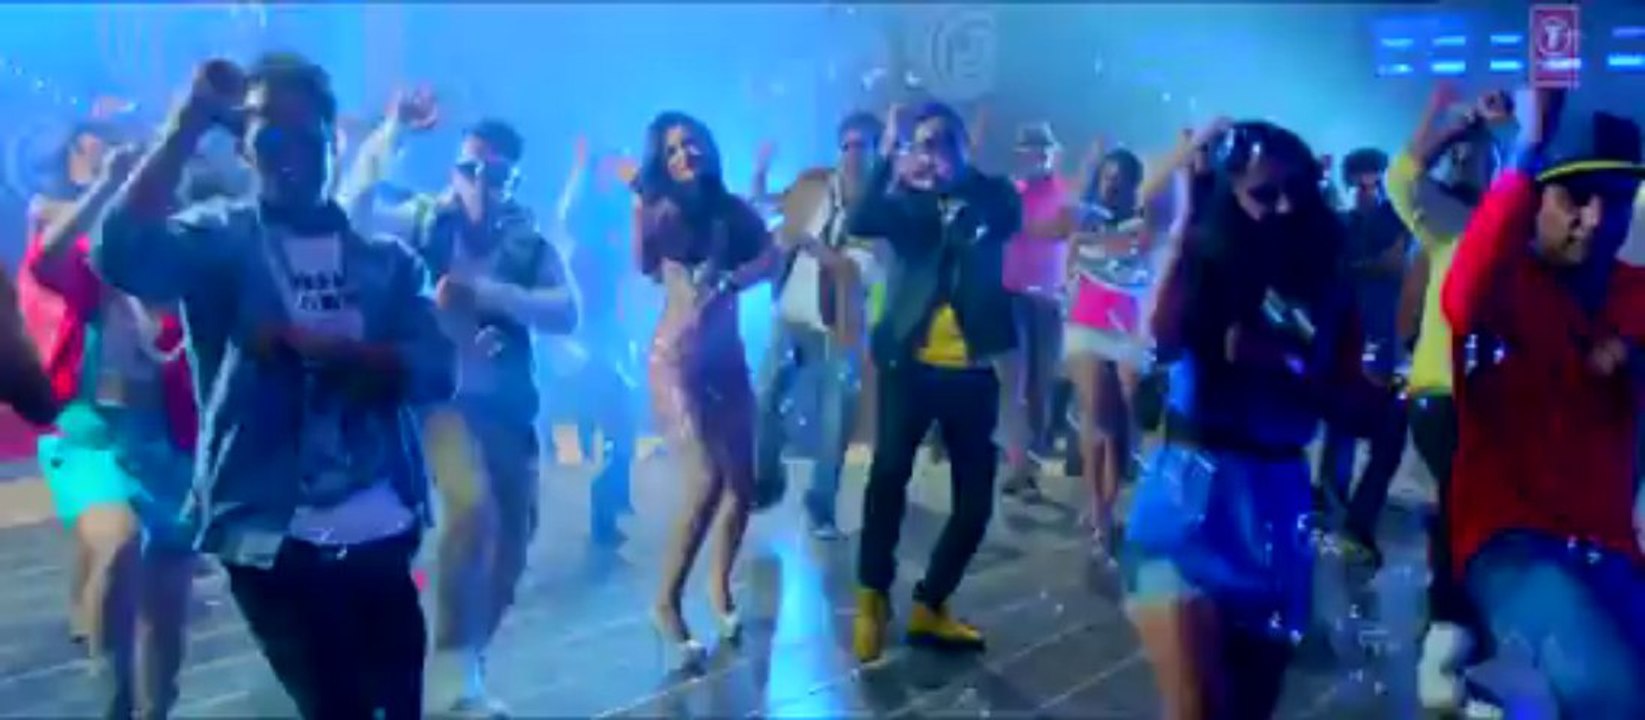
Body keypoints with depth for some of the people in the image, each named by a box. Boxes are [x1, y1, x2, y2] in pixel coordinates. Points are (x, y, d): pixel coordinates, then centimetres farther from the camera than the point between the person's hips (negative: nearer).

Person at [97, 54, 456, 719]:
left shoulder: (387, 258, 7)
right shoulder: (220, 239, 0)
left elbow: (436, 371, -6)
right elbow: (122, 254, -21)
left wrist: (313, 346, -17)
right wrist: (190, 121, -18)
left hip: (384, 533, 3)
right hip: (274, 537, -3)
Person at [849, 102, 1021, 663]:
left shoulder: (989, 196, 8)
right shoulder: (907, 200, 6)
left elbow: (1007, 221, -13)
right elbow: (860, 224, -13)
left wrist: (955, 174, -17)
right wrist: (886, 157, -19)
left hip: (972, 371, 2)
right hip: (912, 363, -2)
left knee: (976, 502, 5)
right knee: (889, 472, -18)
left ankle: (929, 606, 22)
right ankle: (873, 596, 0)